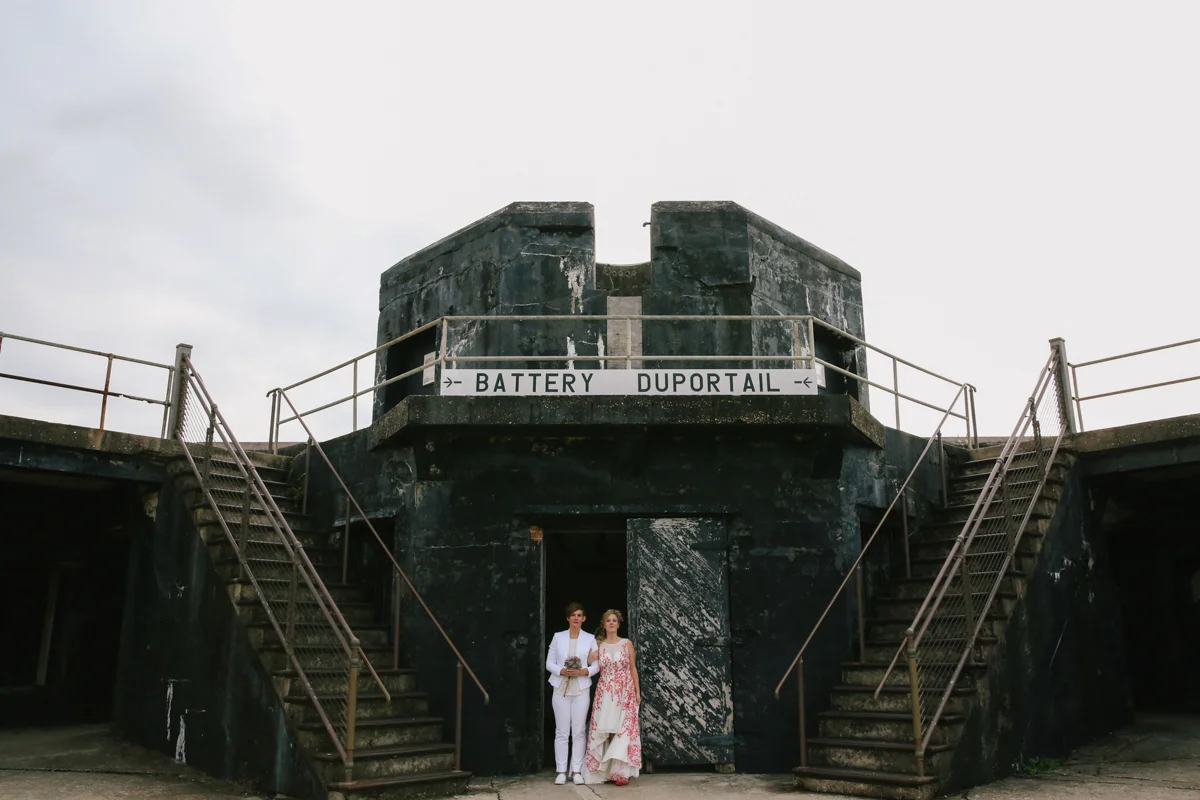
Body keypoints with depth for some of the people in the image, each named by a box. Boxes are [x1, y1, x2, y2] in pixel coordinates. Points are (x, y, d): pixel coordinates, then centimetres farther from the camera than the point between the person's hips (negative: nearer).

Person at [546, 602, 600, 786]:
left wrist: (584, 671, -16)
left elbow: (596, 665, 3)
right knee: (562, 731, 1)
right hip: (561, 689, 0)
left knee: (579, 731, 2)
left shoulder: (590, 639, 4)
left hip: (581, 690, 0)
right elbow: (549, 663, 3)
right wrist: (562, 671, -14)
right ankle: (561, 771, 7)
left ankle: (576, 771, 9)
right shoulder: (558, 637, 4)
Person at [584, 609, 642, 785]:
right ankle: (607, 770, 8)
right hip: (605, 692, 1)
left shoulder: (627, 644, 3)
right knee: (605, 730, 0)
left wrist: (637, 692, 0)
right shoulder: (599, 646, 6)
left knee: (623, 729, -6)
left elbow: (633, 669, 4)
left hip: (625, 692, -1)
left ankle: (621, 772, -2)